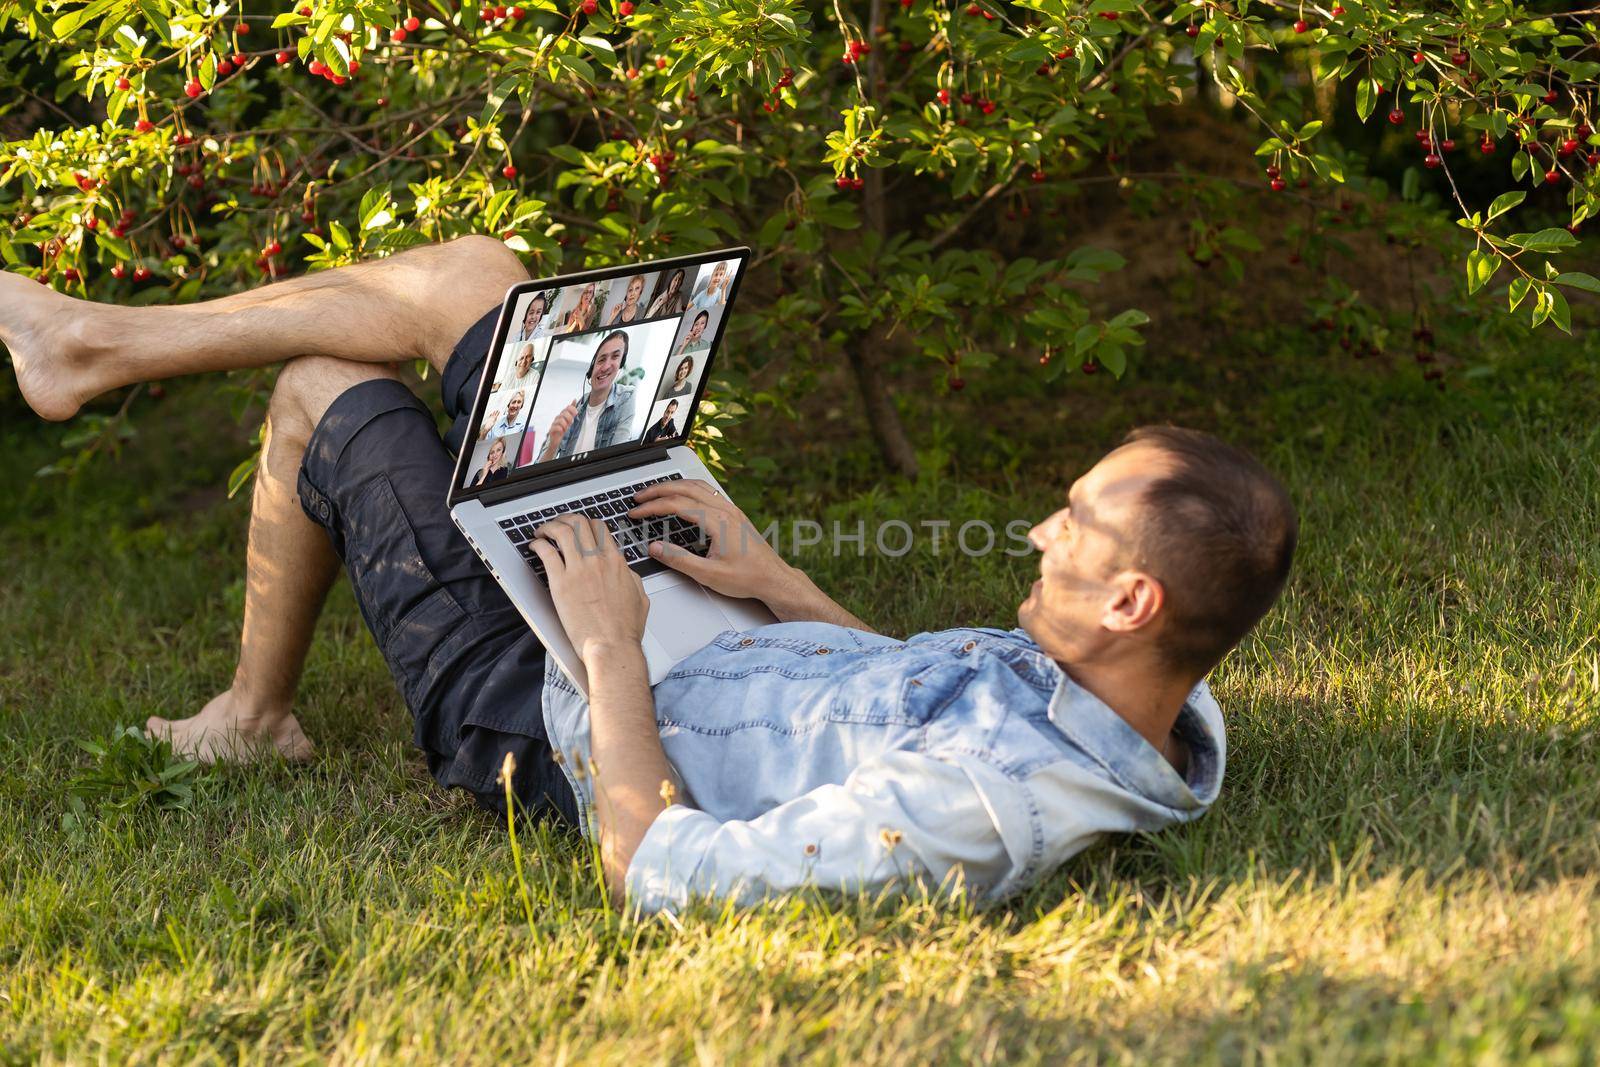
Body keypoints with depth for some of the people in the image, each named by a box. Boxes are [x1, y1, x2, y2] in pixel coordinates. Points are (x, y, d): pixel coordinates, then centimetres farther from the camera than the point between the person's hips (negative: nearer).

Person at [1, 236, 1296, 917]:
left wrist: (609, 646, -26)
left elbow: (654, 875, -36)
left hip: (563, 719, -7)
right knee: (468, 270, 6)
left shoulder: (985, 804, -42)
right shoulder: (1175, 712, -14)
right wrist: (777, 583, -3)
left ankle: (254, 710, 34)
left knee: (324, 389, 7)